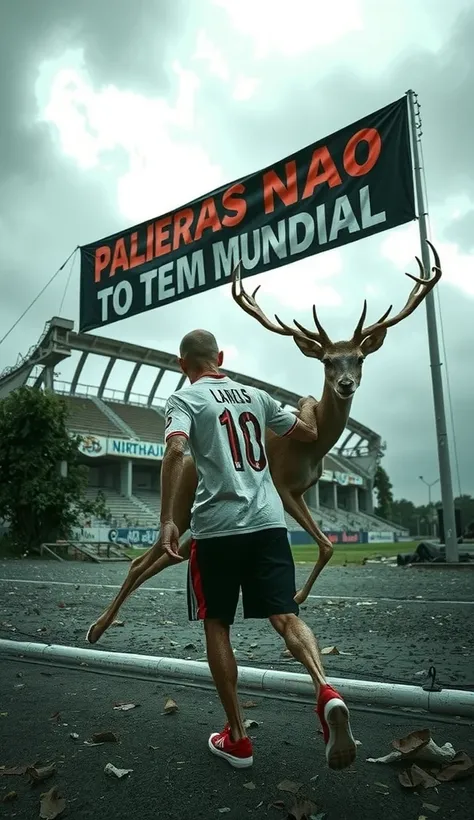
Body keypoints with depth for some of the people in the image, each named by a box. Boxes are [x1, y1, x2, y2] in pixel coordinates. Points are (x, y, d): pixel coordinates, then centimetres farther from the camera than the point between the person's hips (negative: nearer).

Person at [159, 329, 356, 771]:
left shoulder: (185, 398, 2)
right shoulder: (255, 395, 16)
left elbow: (175, 449, -19)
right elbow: (309, 434, 24)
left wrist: (166, 519, -18)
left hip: (217, 526, -3)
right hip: (269, 521, 4)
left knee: (216, 625, 11)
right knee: (285, 616, 5)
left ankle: (237, 738, 16)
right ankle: (326, 691, -22)